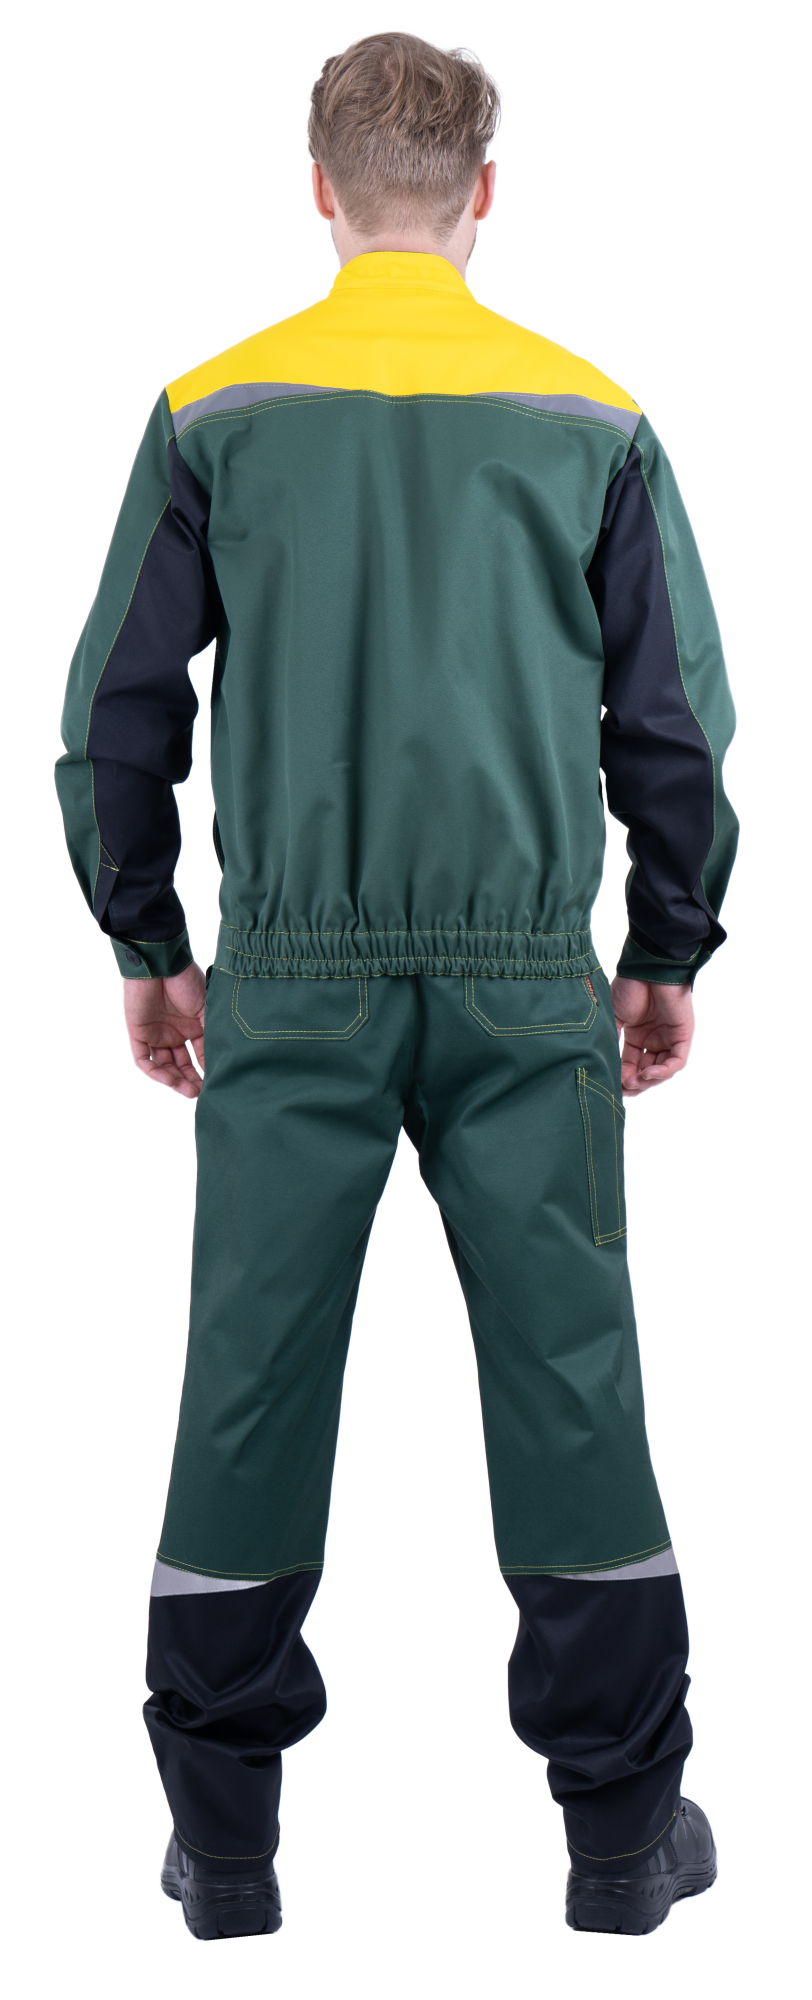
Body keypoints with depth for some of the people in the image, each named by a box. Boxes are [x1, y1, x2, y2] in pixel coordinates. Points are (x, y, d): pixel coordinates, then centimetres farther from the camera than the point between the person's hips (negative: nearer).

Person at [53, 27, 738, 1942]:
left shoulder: (215, 414, 1)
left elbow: (114, 714, 3)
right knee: (569, 1374, 7)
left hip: (290, 979, 0)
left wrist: (147, 946, 14)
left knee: (252, 1383, 6)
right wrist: (672, 954, 16)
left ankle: (226, 1847, 14)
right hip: (530, 977, 0)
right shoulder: (593, 420, 2)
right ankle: (624, 1827, 15)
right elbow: (679, 721, 4)